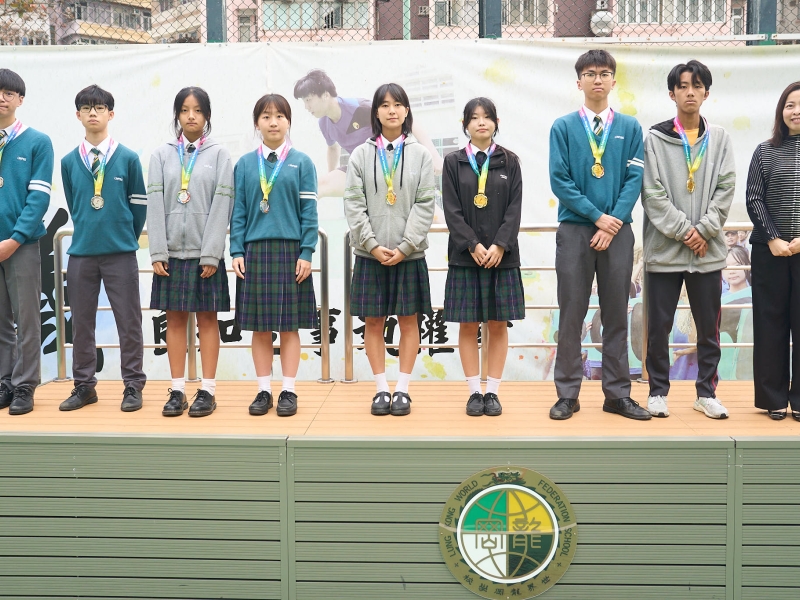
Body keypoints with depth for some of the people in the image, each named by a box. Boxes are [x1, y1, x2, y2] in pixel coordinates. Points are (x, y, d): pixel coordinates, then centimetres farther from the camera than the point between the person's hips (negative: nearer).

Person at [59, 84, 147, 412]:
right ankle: (83, 385, 20)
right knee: (81, 323, 9)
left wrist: (126, 238, 9)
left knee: (129, 322, 2)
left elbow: (139, 204, 4)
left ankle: (133, 386, 12)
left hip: (121, 253, -2)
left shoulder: (128, 158, -2)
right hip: (81, 253, 3)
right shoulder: (69, 162, 5)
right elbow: (73, 206, 15)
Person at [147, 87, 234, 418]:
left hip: (205, 251, -2)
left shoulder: (219, 154, 2)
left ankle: (207, 390, 8)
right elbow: (155, 204, 1)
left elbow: (222, 205, -5)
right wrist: (157, 252, -7)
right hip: (171, 250, 2)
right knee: (175, 318, 5)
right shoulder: (162, 155, 7)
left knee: (207, 318, 3)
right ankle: (177, 390, 12)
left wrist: (211, 253, -11)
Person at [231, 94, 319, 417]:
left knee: (289, 325, 2)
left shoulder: (301, 163, 3)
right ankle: (264, 390, 14)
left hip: (290, 251, -1)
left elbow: (309, 212, 0)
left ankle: (288, 391, 10)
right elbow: (239, 211, 6)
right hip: (255, 252, 2)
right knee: (260, 327, 5)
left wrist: (306, 253, -7)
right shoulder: (245, 164, 7)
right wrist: (237, 252, -1)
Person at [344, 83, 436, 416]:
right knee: (373, 321, 4)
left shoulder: (420, 155, 2)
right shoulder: (361, 155, 4)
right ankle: (381, 388, 14)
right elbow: (354, 204, -1)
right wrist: (374, 245, -11)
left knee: (408, 320, 4)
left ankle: (402, 389, 13)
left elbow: (425, 205, -3)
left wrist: (404, 247, -12)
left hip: (409, 253, 0)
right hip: (370, 253, 1)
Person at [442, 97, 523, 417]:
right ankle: (475, 391, 10)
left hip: (502, 255, 1)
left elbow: (515, 208, -1)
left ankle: (493, 391, 11)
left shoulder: (509, 161, 6)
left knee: (498, 325, 3)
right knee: (468, 325, 2)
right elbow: (452, 210, -3)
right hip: (465, 255, 0)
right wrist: (473, 246, -13)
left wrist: (499, 245, -13)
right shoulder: (453, 162, 4)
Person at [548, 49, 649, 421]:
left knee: (616, 315, 6)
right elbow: (559, 181, -3)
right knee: (571, 315, 2)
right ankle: (567, 394, 8)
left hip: (618, 231, 1)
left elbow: (635, 179, 2)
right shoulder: (563, 127, 3)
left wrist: (615, 221, -11)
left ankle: (618, 394, 13)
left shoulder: (629, 128, 7)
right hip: (574, 230, -1)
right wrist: (598, 216, -10)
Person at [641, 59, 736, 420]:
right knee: (659, 326, 3)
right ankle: (658, 391, 15)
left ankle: (706, 392, 20)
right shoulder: (655, 139, 0)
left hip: (708, 250, 2)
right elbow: (653, 193, -7)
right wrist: (683, 231, -12)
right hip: (664, 249, -2)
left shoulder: (719, 139, 8)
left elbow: (725, 188, 2)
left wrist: (703, 230, -10)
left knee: (709, 327, 8)